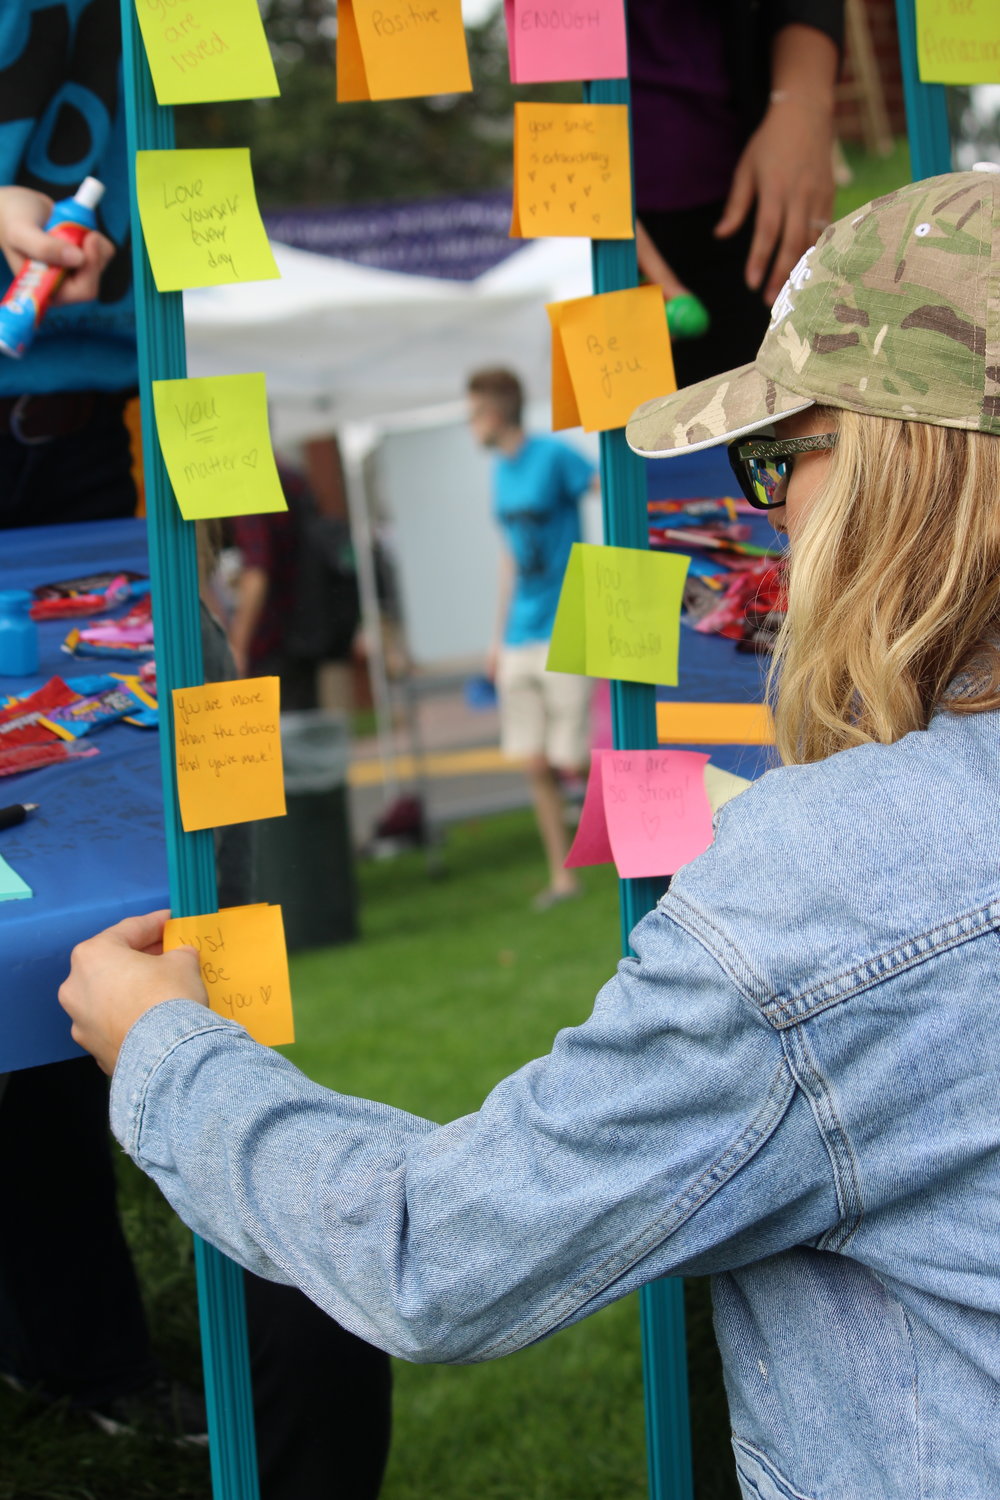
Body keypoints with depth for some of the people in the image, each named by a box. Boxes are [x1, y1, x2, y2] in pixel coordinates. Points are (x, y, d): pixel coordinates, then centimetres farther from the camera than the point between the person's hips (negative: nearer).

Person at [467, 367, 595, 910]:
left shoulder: (555, 456, -10)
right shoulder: (501, 471, 13)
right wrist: (499, 637, 21)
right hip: (520, 640, 7)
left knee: (570, 761, -7)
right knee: (535, 765, 4)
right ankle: (561, 875, 12)